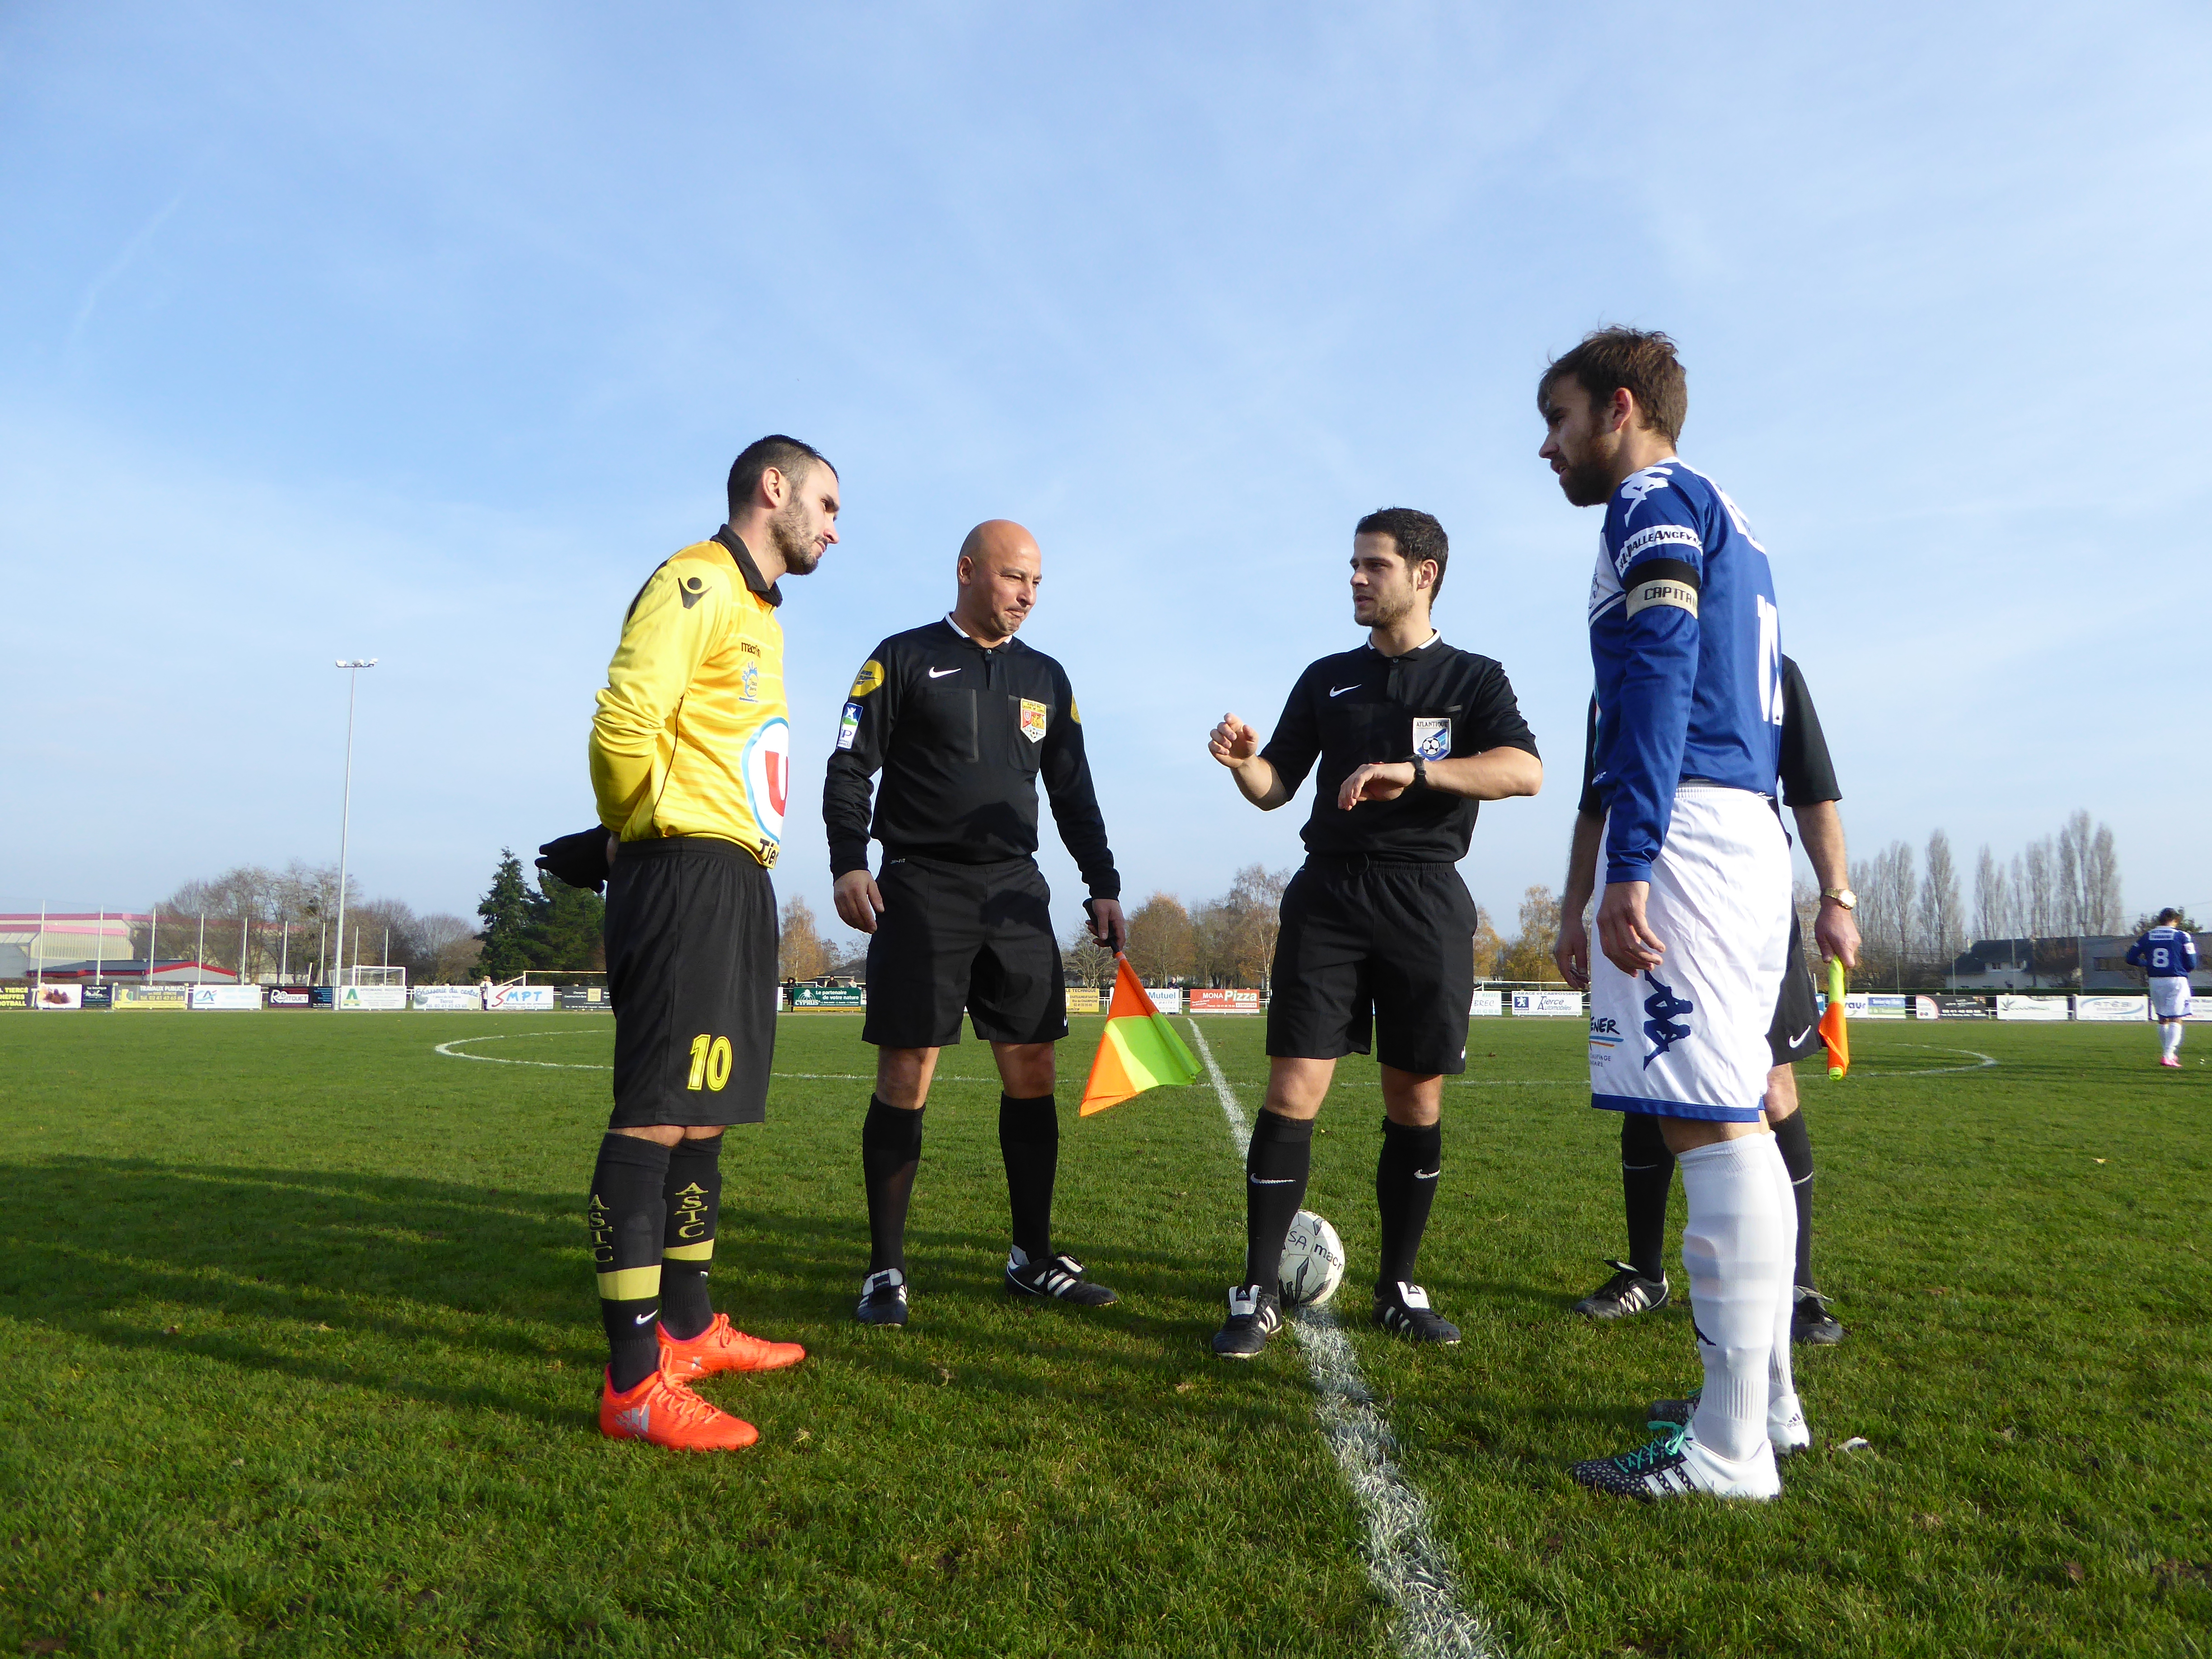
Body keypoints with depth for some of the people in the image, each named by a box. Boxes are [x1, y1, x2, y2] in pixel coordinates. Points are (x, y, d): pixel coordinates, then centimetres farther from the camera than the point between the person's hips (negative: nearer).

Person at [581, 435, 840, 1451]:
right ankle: (634, 1382, -5)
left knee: (703, 1111, 14)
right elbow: (624, 721, -19)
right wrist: (652, 831, -6)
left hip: (738, 882, 10)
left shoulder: (754, 608, 24)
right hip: (688, 874, -10)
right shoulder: (696, 583, -8)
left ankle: (688, 1328, 26)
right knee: (655, 1115, -9)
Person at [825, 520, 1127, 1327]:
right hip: (921, 889, -4)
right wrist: (849, 862, -16)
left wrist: (1103, 885, 12)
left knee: (1032, 1072, 5)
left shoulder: (1046, 678, 15)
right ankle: (885, 1270, 8)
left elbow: (1074, 793, 19)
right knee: (906, 1076, -4)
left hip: (1015, 893, 5)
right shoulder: (903, 660, 1)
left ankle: (1033, 1258, 18)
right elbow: (850, 767, -3)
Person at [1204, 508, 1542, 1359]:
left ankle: (1399, 1288, 20)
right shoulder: (1327, 679, 15)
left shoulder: (1473, 677, 8)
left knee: (1416, 1103, 5)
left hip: (1427, 901, -1)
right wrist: (1244, 760, -9)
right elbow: (1276, 788, 14)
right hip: (1328, 897, 1)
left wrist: (1413, 770, -23)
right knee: (1293, 1092, -8)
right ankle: (1258, 1296, -1)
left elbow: (1525, 771, -11)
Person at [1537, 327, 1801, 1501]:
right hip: (1749, 831, 10)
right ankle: (1768, 1402, 21)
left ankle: (1731, 1448, -4)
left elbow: (1659, 679, -15)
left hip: (1689, 828, -10)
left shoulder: (1653, 504, -2)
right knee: (1732, 1122, 12)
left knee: (1708, 1127, -9)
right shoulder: (1728, 523, 27)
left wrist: (1630, 865, -21)